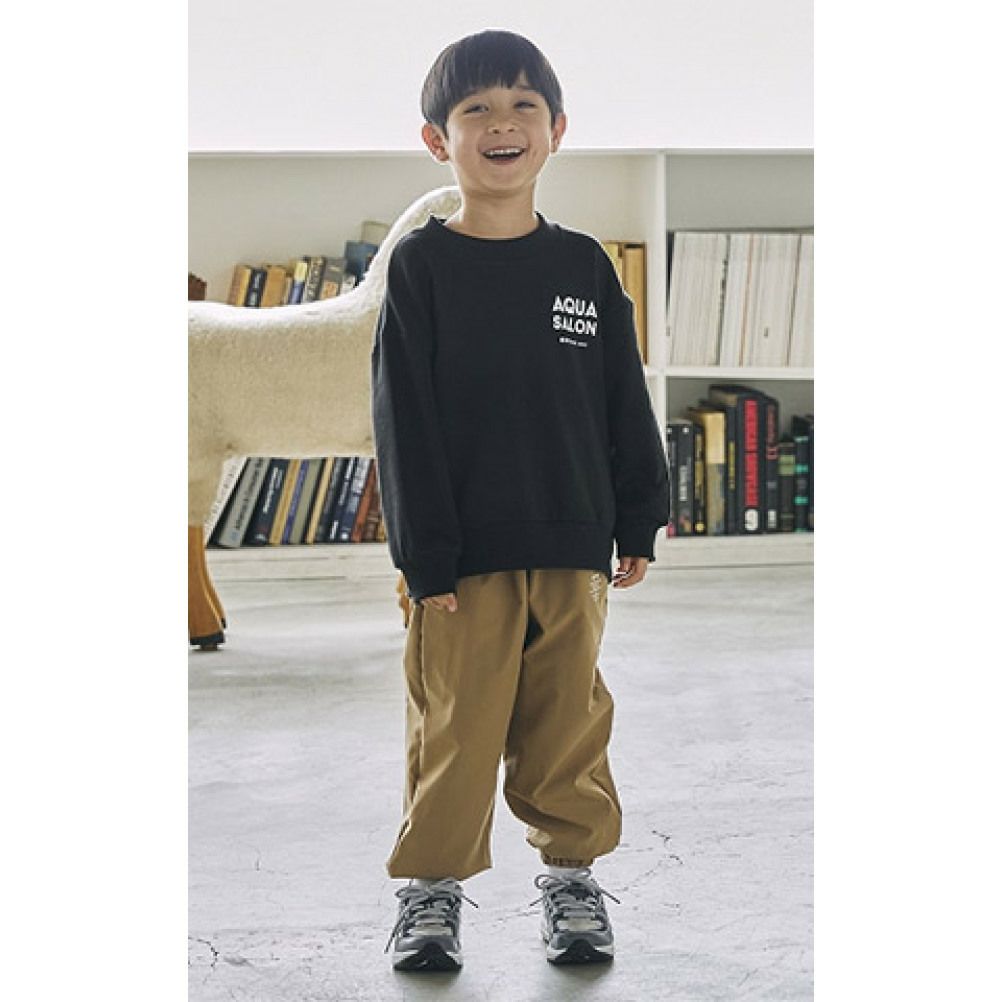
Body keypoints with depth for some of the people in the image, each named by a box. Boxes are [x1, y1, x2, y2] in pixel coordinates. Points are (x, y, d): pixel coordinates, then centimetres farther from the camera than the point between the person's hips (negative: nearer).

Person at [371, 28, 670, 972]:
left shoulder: (585, 267, 7)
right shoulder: (420, 266, -2)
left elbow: (626, 406, 12)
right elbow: (404, 422, -5)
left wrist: (639, 523, 8)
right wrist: (426, 558, -10)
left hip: (571, 549, 3)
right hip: (464, 554, -3)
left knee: (570, 720, 9)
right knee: (455, 726, 1)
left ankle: (570, 871, 25)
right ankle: (433, 882, 17)